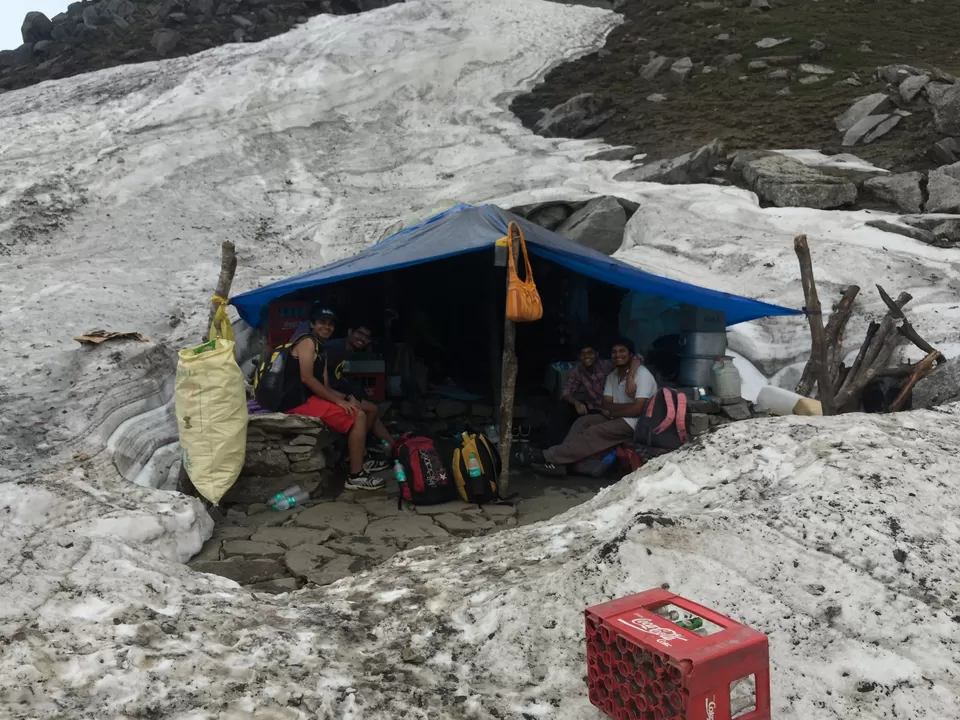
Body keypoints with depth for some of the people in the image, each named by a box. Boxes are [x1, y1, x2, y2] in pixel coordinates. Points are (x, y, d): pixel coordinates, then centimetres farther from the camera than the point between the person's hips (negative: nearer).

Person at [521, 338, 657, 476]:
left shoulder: (642, 374, -14)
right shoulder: (612, 376, 11)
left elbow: (637, 409, -22)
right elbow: (605, 405, 1)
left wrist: (611, 411, -9)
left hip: (637, 423, -8)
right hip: (617, 418, 8)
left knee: (594, 433, -24)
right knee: (582, 421, -10)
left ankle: (547, 456, -24)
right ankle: (558, 462, -22)